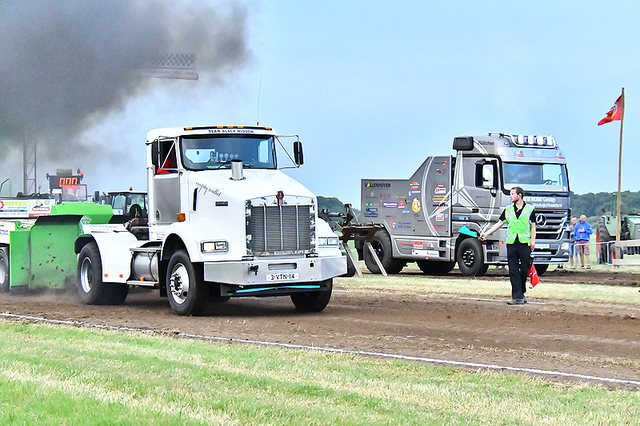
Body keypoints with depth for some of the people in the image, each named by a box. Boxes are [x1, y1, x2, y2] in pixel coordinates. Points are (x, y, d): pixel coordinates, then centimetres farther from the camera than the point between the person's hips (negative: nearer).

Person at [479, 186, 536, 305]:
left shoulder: (529, 209, 5)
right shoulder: (508, 209, 14)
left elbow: (533, 226, 7)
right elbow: (499, 223, 18)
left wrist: (533, 241, -2)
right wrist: (486, 234, 14)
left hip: (525, 242, -3)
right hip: (511, 242, 3)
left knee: (524, 269, 0)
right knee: (513, 271, -4)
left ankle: (521, 293, 18)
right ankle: (517, 297, -5)